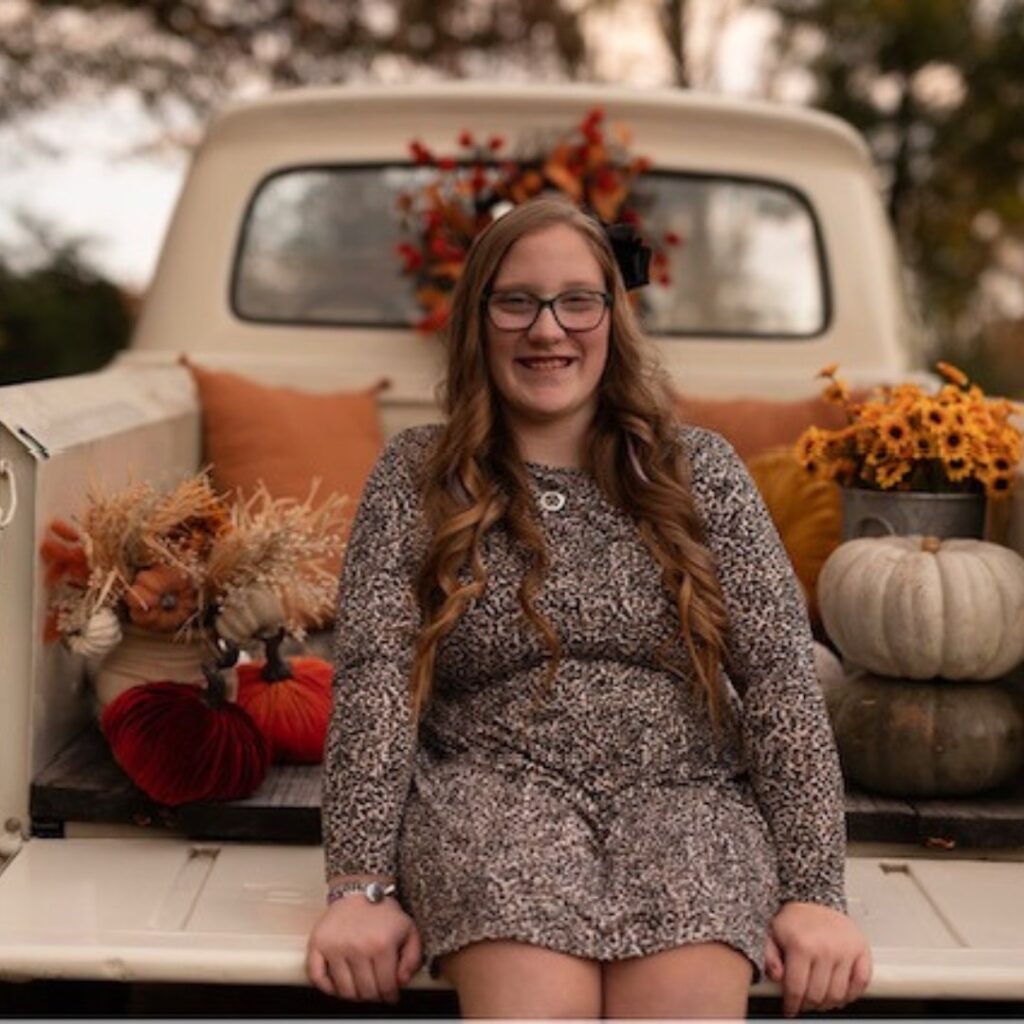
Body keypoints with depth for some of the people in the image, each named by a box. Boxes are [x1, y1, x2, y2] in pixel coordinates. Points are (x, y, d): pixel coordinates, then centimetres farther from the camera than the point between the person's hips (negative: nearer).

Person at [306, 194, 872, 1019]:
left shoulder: (699, 471, 8)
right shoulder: (418, 477, 6)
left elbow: (779, 673, 1)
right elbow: (375, 679, -3)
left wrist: (813, 890, -8)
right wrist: (363, 886, -14)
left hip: (683, 797, 1)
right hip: (493, 791, -1)